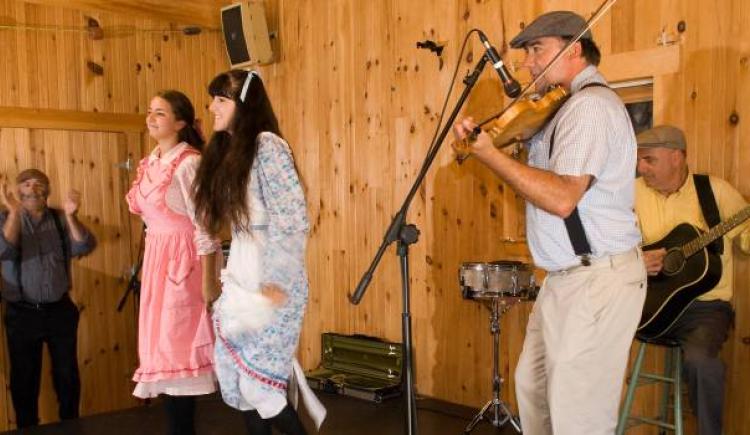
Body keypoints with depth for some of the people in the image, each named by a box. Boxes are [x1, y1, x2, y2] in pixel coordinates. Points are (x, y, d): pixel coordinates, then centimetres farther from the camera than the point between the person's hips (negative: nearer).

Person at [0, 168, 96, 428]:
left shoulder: (60, 220, 3)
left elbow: (84, 247, -12)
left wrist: (70, 216, -25)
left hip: (60, 310, 1)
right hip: (22, 313, -1)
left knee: (67, 375, 9)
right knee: (24, 377, 9)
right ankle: (28, 429, 26)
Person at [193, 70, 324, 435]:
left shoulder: (268, 145, -10)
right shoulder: (227, 151, 15)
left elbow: (293, 219, -17)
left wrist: (276, 283, -19)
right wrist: (226, 276, 12)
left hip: (270, 285, -8)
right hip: (240, 282, 8)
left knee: (257, 381, -5)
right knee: (238, 380, 9)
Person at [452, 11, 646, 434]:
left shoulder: (590, 104, -17)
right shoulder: (569, 105, 17)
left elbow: (562, 198, -27)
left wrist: (489, 154, -23)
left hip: (596, 280, -11)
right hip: (566, 277, 11)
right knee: (533, 385, 20)